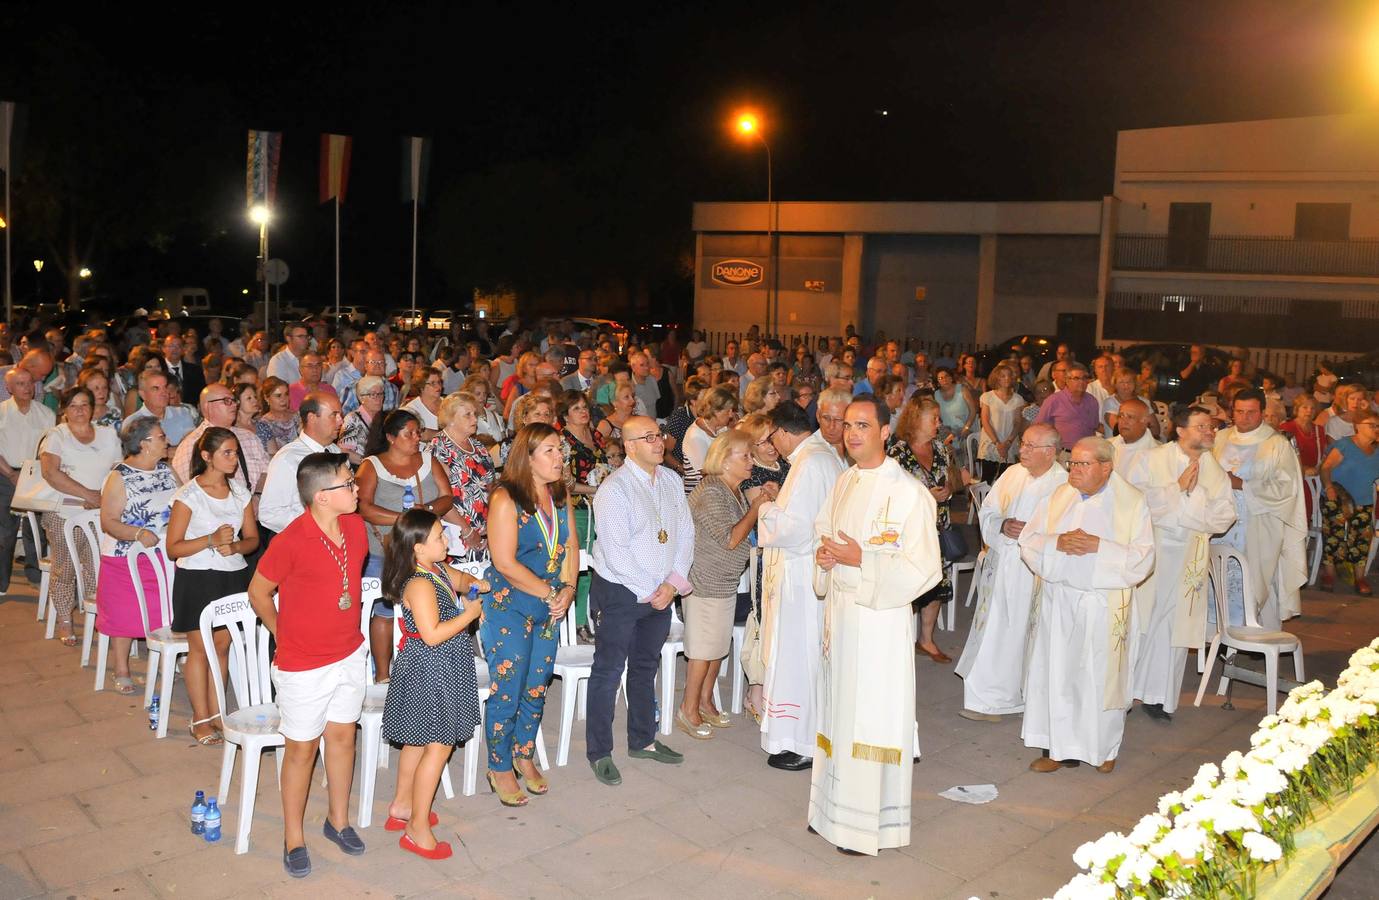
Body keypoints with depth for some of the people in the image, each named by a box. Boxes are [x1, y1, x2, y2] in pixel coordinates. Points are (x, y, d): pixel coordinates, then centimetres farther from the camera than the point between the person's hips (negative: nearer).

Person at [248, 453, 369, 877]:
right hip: (303, 666, -6)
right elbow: (258, 593, -9)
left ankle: (338, 820, 37)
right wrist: (284, 634, 1)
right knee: (302, 748, 8)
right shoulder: (291, 542, -24)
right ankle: (293, 837, 27)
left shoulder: (356, 527, -4)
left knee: (342, 736, 18)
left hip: (349, 654, 6)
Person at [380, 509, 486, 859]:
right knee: (438, 746, -3)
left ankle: (401, 806, 38)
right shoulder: (420, 585, -25)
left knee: (418, 739, 22)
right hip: (431, 671, -10)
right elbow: (433, 635, -30)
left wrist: (474, 584, 2)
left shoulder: (438, 570, 5)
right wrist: (470, 613, -21)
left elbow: (460, 579, 25)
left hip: (436, 670, 10)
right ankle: (418, 829, 5)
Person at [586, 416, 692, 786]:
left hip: (661, 592, 7)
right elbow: (616, 551, -20)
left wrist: (673, 583, -6)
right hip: (620, 592, -6)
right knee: (609, 671, 2)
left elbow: (686, 534, 5)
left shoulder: (671, 481, 5)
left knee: (646, 668, 19)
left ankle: (642, 740, 34)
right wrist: (649, 592, -16)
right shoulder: (614, 489, -16)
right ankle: (599, 752, 14)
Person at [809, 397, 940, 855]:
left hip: (879, 617, -7)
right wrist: (825, 555, -1)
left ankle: (870, 822, 15)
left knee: (873, 715, 1)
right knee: (838, 710, 15)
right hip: (839, 611, 7)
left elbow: (924, 569, -16)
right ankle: (835, 808, 30)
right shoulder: (844, 483, 8)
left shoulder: (908, 493, -15)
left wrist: (861, 560, -22)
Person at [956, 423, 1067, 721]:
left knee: (1023, 634, 3)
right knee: (992, 632, 10)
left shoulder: (1064, 485, -11)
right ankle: (989, 699, 23)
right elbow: (987, 512, 10)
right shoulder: (1012, 474, 6)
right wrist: (1003, 526, -9)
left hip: (1035, 572, -5)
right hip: (1001, 565, 5)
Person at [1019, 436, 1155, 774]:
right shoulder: (1057, 498, 7)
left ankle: (1104, 749, 25)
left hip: (1104, 604, -3)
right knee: (1056, 672, 4)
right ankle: (1058, 747, 16)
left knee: (1102, 675, 5)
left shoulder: (1131, 502, -3)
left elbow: (1142, 557, -7)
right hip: (1057, 601, 3)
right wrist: (1057, 542, -15)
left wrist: (1098, 546, -19)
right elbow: (1028, 540, 5)